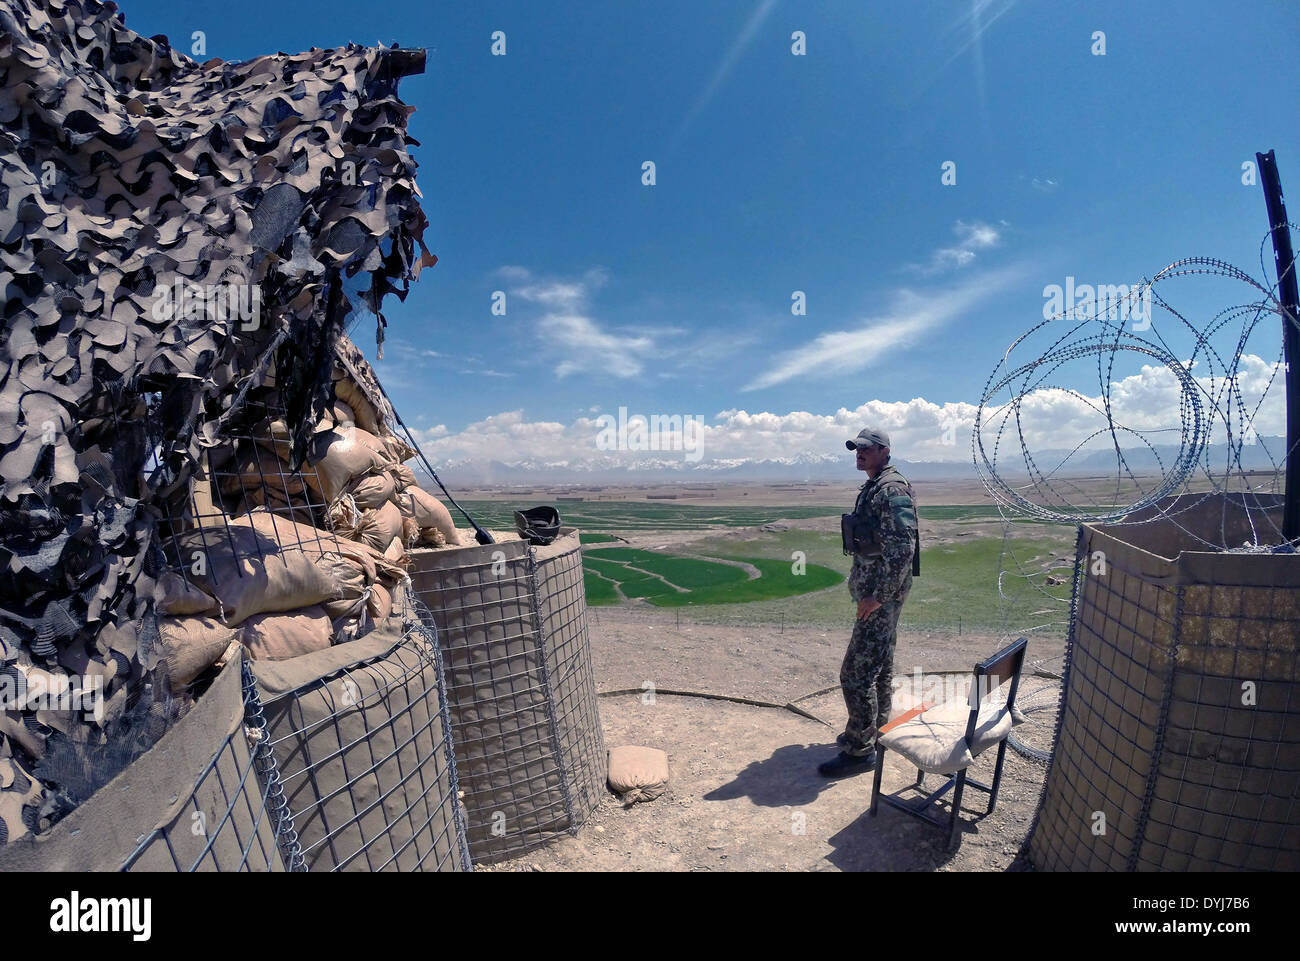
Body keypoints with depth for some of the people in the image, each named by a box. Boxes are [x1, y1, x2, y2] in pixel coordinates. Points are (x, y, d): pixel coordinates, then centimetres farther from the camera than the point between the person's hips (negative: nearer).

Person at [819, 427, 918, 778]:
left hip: (881, 594, -11)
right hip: (874, 590, 11)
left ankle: (859, 750, 5)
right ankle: (875, 729, 35)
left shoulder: (892, 489, -18)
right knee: (880, 666, 20)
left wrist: (878, 595, -25)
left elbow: (902, 547, -26)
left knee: (856, 673, -6)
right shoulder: (873, 487, 14)